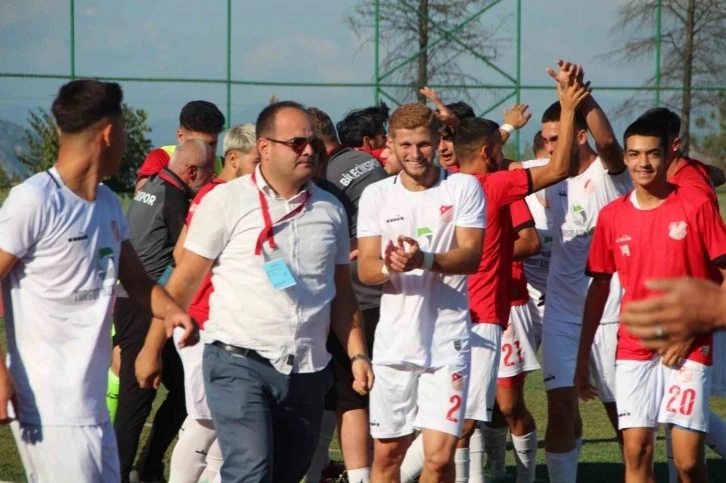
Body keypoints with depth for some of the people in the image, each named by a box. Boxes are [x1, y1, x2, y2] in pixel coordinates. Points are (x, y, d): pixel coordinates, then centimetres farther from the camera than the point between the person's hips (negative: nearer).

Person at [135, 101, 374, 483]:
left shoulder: (330, 210, 12)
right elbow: (183, 282, 0)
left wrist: (357, 354, 9)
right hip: (241, 365, -5)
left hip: (307, 372, 5)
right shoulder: (226, 201, -2)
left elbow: (342, 293, 18)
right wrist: (152, 350, 1)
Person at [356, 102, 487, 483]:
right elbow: (365, 269, 0)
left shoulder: (463, 188, -1)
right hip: (394, 341, 2)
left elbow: (472, 255, -12)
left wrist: (425, 260, -31)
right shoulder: (376, 195, 5)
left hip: (447, 342, -2)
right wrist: (389, 266, -24)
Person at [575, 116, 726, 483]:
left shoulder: (696, 206, -4)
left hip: (688, 349, -3)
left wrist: (691, 331, -10)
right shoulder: (612, 216, 5)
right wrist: (582, 359, 10)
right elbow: (599, 288, 12)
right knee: (636, 452, -3)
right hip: (633, 351, 3)